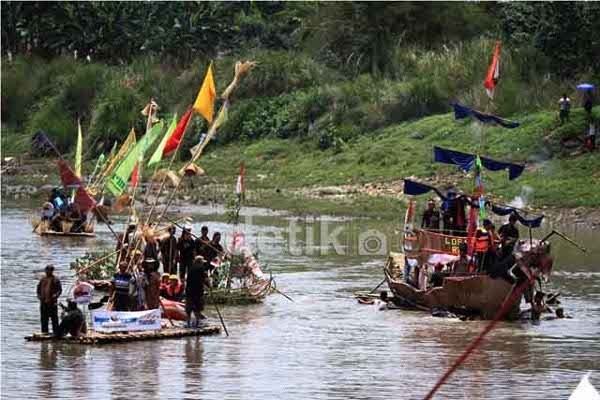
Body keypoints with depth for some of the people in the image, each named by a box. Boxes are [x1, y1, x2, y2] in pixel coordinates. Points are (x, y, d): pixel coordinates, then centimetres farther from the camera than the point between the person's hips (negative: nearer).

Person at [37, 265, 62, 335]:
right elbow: (39, 288, 23)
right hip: (43, 302, 5)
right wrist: (39, 295, 7)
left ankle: (56, 331, -1)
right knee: (44, 318, 9)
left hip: (52, 302, -5)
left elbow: (59, 290, -5)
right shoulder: (43, 279, 14)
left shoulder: (55, 279, -1)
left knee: (54, 318, -4)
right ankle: (44, 331, 15)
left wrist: (55, 296, -19)